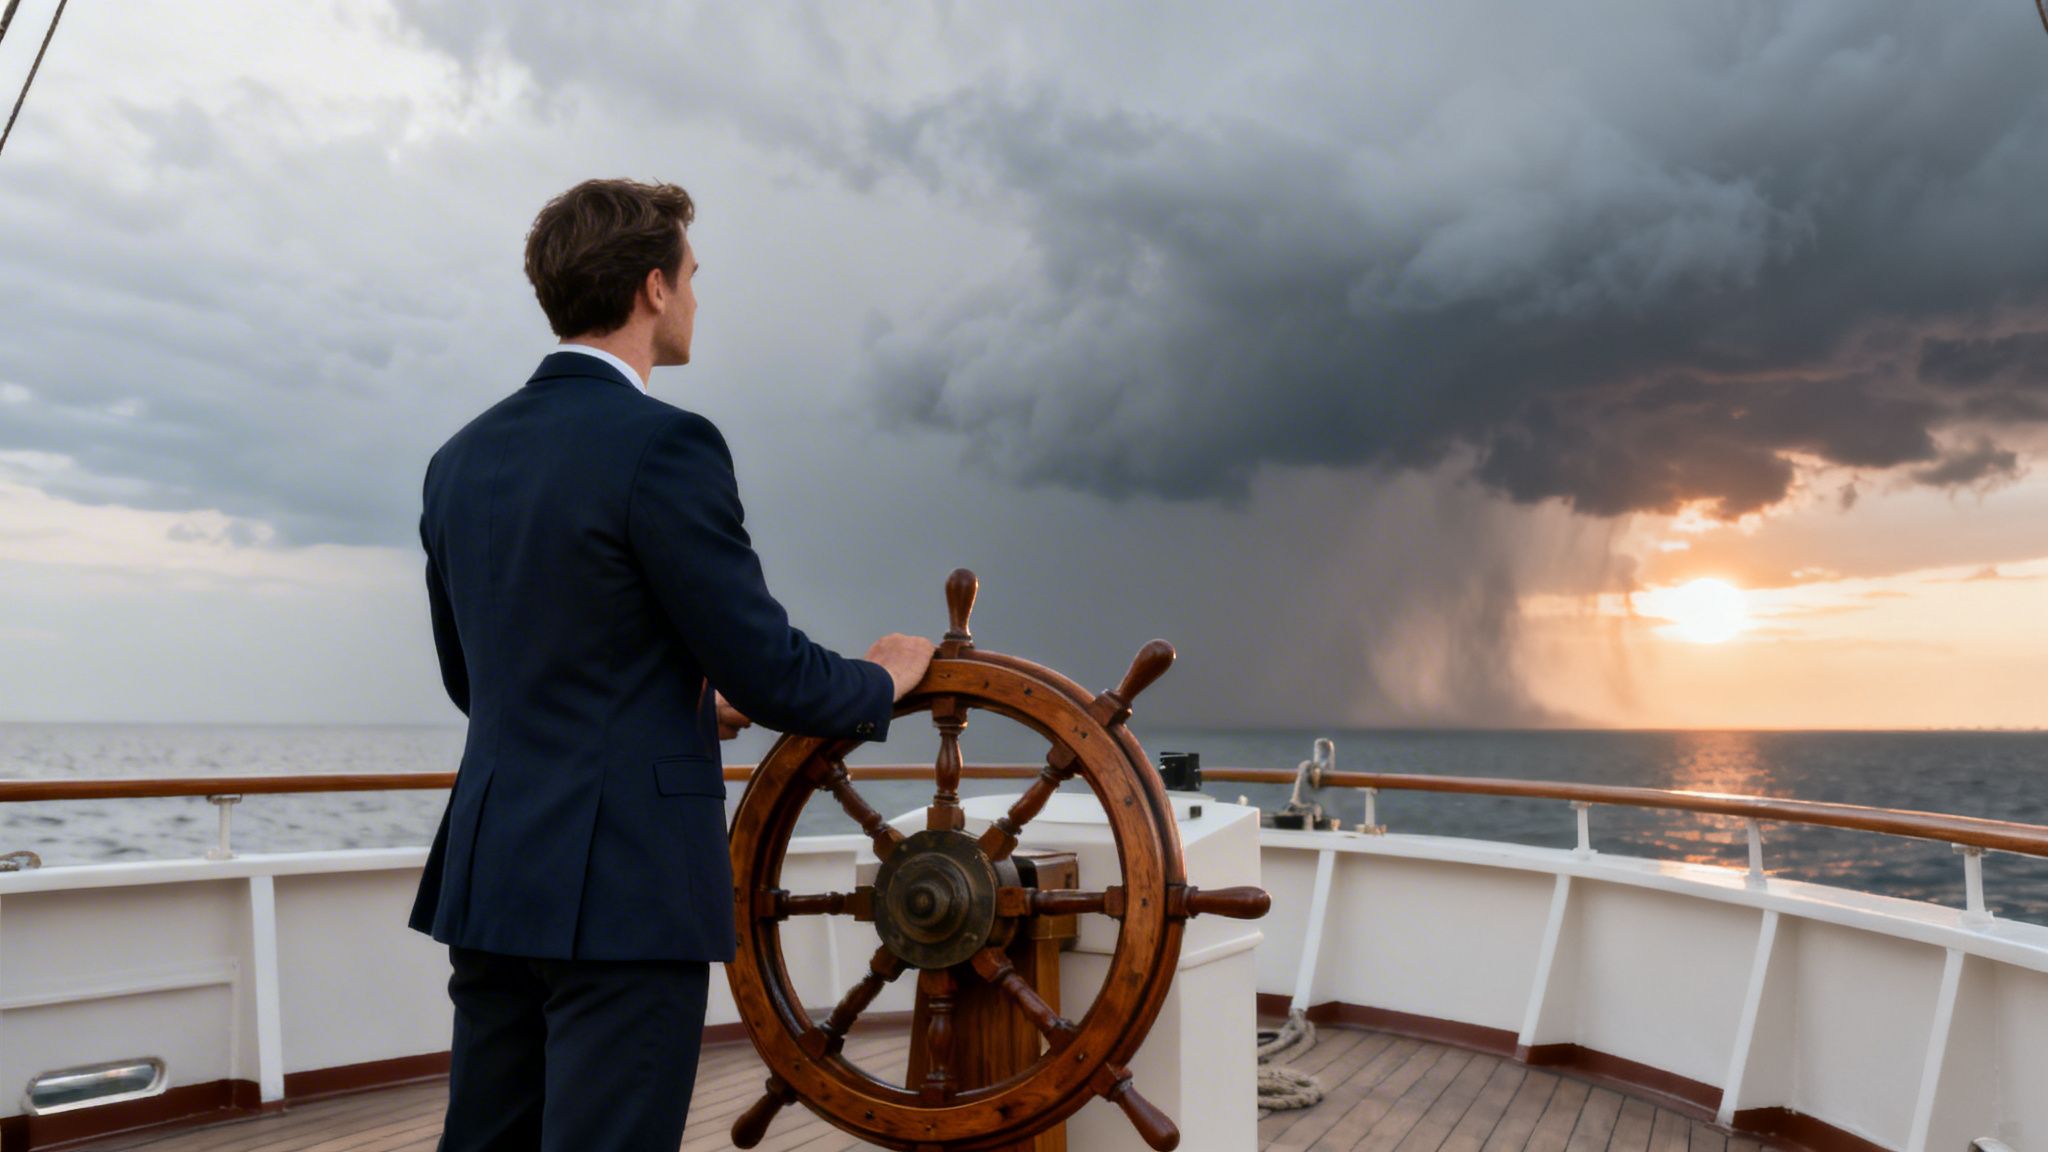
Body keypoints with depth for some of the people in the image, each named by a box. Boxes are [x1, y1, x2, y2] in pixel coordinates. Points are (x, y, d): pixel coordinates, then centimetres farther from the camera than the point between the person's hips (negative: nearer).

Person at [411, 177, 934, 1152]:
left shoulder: (462, 457, 9)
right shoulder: (664, 445, -16)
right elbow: (767, 671, -15)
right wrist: (882, 681, 6)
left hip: (488, 874, 8)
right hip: (624, 887, -8)